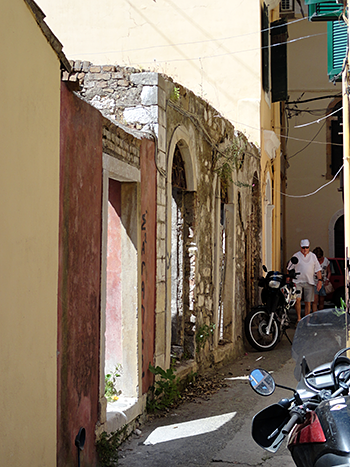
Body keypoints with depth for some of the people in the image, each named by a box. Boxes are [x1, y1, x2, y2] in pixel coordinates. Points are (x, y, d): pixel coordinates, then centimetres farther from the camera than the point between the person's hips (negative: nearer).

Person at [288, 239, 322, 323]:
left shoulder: (313, 256, 11)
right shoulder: (296, 256, 4)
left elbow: (318, 270, 11)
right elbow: (289, 269, 7)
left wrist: (320, 280, 0)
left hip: (309, 282, 2)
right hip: (298, 282, -2)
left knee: (308, 302, 3)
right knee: (297, 299, -18)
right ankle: (298, 317, -7)